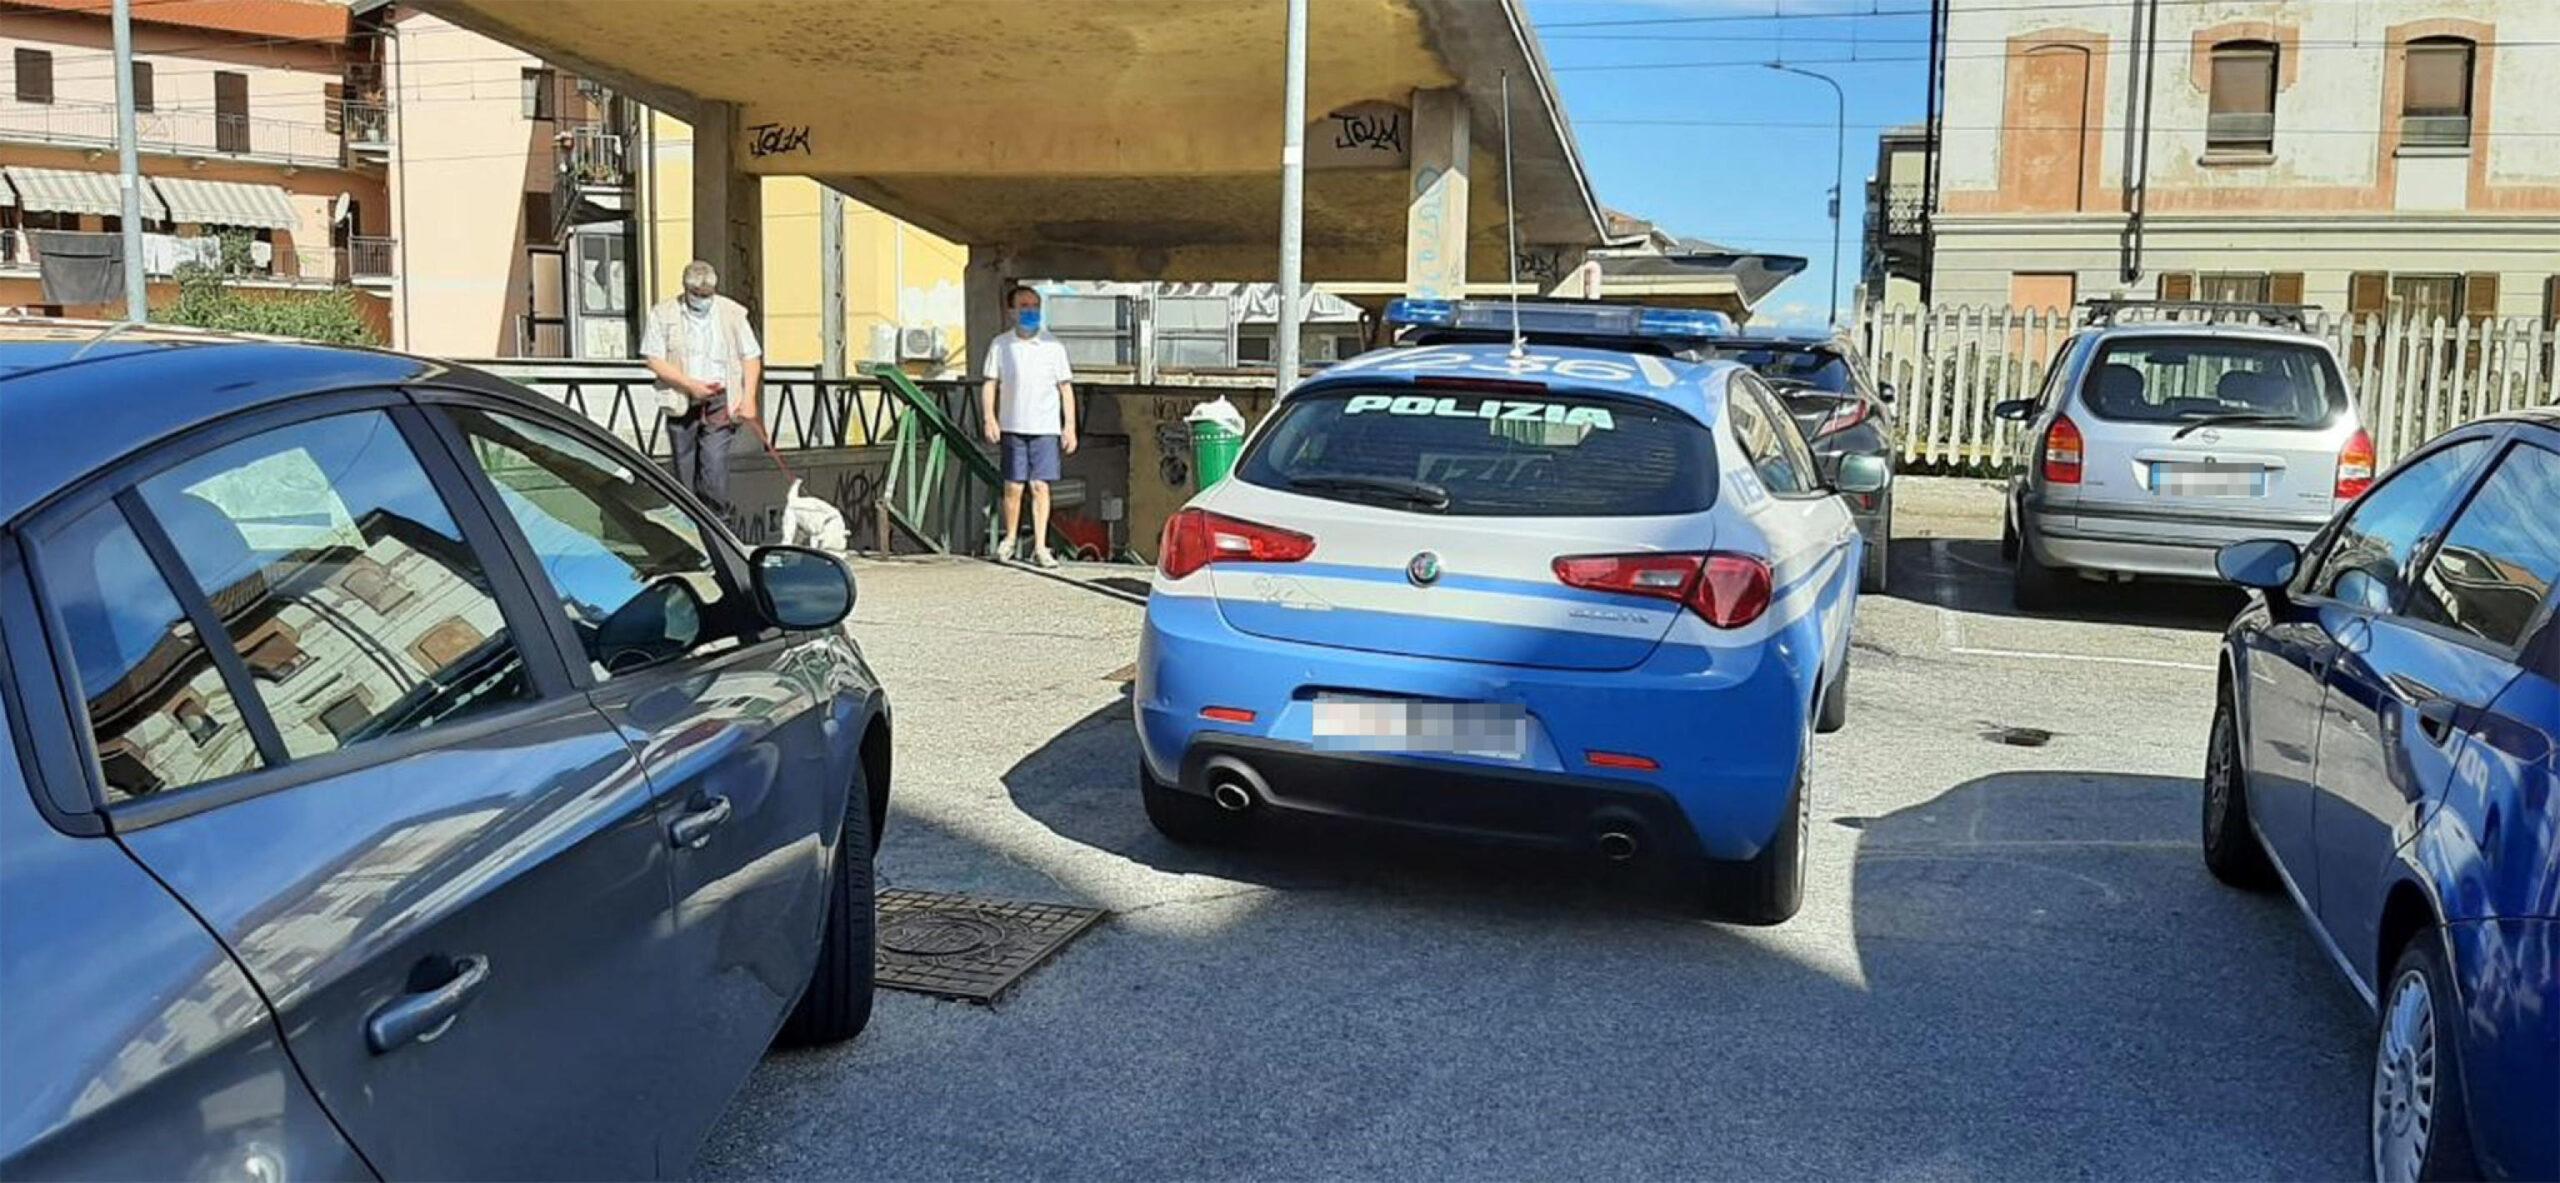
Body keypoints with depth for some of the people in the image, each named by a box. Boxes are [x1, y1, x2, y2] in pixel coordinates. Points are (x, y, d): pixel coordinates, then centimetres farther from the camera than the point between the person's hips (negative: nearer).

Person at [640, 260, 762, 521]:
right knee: (685, 467, 7)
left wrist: (748, 398, -5)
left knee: (715, 463, -12)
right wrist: (690, 384, -14)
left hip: (720, 401, -1)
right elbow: (655, 360, -2)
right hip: (681, 402, 1)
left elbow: (751, 357, 7)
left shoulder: (733, 313, 5)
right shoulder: (663, 314, 2)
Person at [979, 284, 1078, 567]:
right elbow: (990, 383, 6)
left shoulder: (1052, 346, 3)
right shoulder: (1001, 345, 4)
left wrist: (1070, 426, 0)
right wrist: (989, 417, -7)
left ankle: (1040, 547, 0)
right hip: (1013, 427, 1)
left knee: (1040, 486, -4)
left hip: (1045, 427, 0)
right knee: (1013, 486, 4)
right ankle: (1011, 537, 25)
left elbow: (1066, 387, 5)